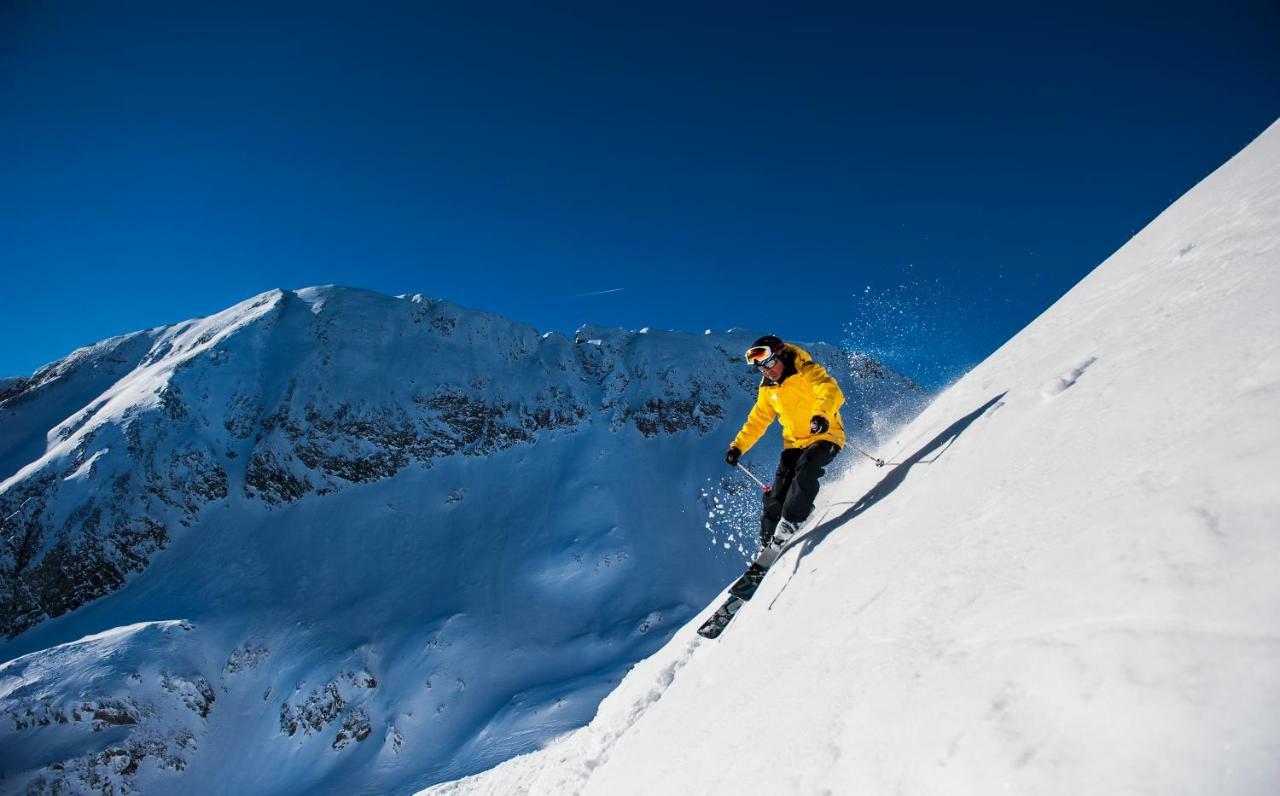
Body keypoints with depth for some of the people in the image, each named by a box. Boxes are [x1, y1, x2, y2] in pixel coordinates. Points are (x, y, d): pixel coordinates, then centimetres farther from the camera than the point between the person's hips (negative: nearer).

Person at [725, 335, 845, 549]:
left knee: (805, 468, -32)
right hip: (794, 443, 6)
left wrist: (822, 415, -48)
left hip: (825, 436, -6)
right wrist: (738, 446, 9)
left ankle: (789, 524, -30)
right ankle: (768, 540, 3)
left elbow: (831, 391, -28)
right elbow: (757, 421, 18)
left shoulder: (806, 371, -12)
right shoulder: (767, 389, 9)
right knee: (779, 491, -6)